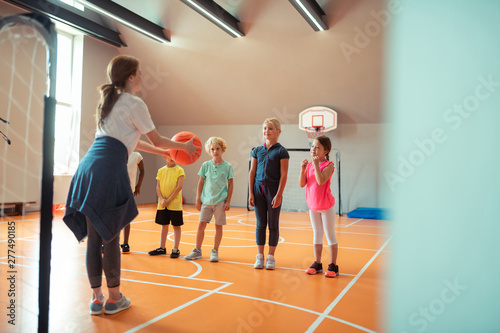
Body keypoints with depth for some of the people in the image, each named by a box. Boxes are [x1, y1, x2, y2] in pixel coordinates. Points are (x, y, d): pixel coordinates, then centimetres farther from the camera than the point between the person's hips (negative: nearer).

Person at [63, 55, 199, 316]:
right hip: (109, 170, -8)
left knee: (93, 237, 9)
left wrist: (163, 152, 37)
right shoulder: (134, 104, -1)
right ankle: (114, 298, 14)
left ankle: (96, 298, 18)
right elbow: (157, 140, 5)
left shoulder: (109, 101, 25)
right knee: (111, 237, 2)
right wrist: (184, 147, 20)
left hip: (88, 167, 8)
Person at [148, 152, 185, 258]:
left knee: (176, 226, 2)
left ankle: (176, 249, 9)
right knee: (164, 225, 13)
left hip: (175, 204, -4)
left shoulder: (179, 170, -4)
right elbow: (158, 187, 7)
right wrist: (161, 199, -10)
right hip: (162, 204, 4)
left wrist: (168, 200, -14)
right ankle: (162, 248, 23)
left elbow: (179, 186, -11)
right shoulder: (161, 171, 9)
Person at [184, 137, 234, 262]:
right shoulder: (206, 165, 4)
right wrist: (198, 199, 6)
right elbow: (201, 182, 9)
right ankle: (197, 251, 14)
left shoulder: (227, 166, 0)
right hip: (206, 200, 2)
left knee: (218, 226, 4)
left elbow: (230, 184, 3)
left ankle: (215, 252, 17)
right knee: (201, 225, 1)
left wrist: (228, 201, -1)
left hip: (220, 201, -1)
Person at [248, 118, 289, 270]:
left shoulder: (281, 151, -3)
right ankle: (260, 256, 17)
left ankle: (271, 257, 15)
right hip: (259, 189, 3)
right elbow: (252, 172, 8)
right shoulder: (257, 150, 8)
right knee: (260, 224, 8)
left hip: (273, 189, -3)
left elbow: (283, 175, -7)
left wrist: (279, 195, -13)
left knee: (273, 224, 5)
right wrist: (251, 193, 2)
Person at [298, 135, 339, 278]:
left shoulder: (328, 165, -13)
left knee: (330, 234, 3)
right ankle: (317, 263, 24)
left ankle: (333, 265, 12)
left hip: (326, 205, -6)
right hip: (313, 205, 6)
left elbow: (321, 181, -29)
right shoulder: (309, 164, 3)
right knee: (317, 234, 14)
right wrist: (303, 169, -14)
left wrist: (316, 164, -26)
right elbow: (302, 184, -1)